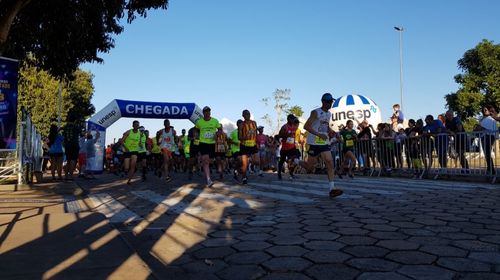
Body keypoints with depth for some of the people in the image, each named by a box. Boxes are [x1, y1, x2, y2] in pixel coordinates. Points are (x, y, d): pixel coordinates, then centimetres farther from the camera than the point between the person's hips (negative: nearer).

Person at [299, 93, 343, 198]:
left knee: (330, 162, -8)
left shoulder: (329, 114, 12)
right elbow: (306, 126, -19)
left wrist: (331, 132, 6)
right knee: (310, 167, 1)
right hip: (314, 143, -6)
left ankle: (332, 189, -11)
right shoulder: (316, 112, -11)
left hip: (324, 143, 6)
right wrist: (319, 134, -29)